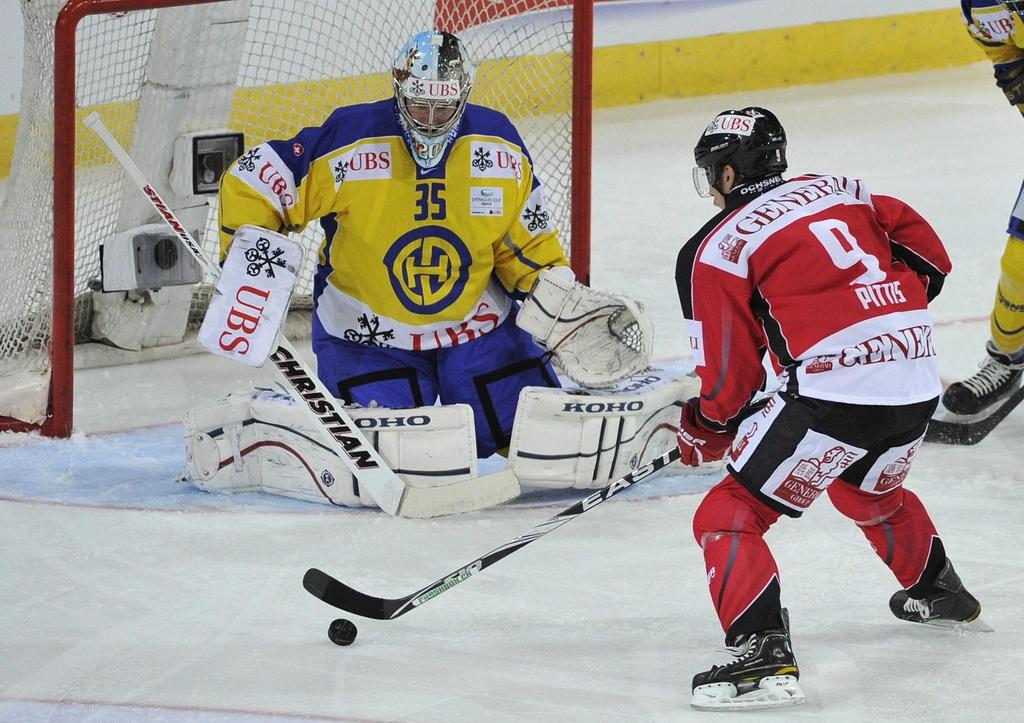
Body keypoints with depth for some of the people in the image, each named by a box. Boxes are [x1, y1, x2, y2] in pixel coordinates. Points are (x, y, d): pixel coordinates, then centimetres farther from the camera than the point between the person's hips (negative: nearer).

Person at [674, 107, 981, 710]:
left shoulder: (715, 250, 2)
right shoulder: (841, 192, 18)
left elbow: (731, 374, 2)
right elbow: (929, 257, 18)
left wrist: (701, 434, 19)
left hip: (834, 394, -7)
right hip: (919, 383, 7)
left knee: (730, 516, 0)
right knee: (870, 491, 37)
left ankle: (763, 653, -18)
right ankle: (939, 591, 55)